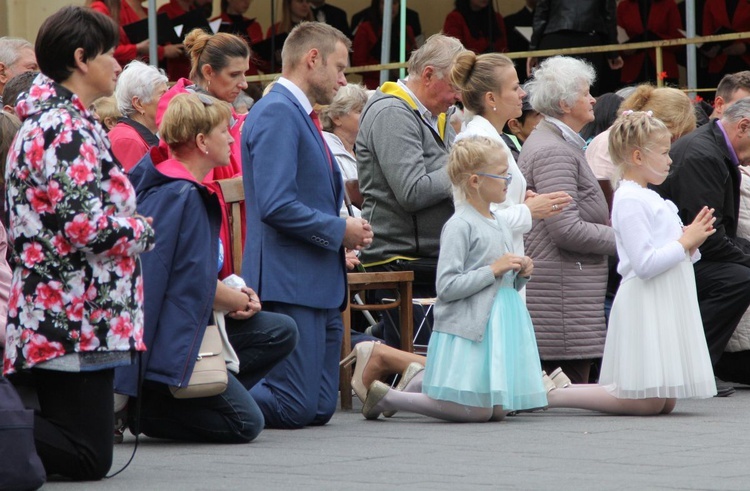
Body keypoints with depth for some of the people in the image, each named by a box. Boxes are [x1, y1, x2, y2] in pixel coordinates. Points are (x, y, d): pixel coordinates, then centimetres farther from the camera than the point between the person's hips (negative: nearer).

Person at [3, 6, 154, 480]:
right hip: (78, 317, -10)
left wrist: (130, 224, 12)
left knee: (61, 441, 13)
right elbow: (87, 226, -23)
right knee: (87, 456, -10)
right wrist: (142, 229, -4)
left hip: (45, 317, 10)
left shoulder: (46, 121, 17)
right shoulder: (68, 131, -16)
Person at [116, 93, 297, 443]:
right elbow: (198, 283, -19)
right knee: (245, 424, -12)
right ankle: (138, 407, -6)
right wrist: (241, 301, 2)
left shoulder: (160, 184, 13)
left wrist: (235, 296, 3)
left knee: (281, 332, 11)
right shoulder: (184, 197, -19)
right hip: (167, 340, -10)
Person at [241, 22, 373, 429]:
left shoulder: (300, 115, 20)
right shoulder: (277, 112, -13)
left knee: (320, 409, 8)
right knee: (294, 409, -13)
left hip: (321, 283, 10)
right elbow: (276, 205, -22)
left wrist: (350, 229, 8)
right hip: (290, 281, -10)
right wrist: (339, 230, -12)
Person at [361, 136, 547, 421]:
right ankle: (385, 397, 2)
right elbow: (447, 286, -20)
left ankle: (422, 383, 26)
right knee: (476, 411, -10)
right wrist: (493, 270, -20)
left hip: (498, 329, 9)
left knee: (499, 410, 10)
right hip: (467, 330, -9)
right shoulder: (460, 226, -13)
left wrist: (520, 274, 3)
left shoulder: (500, 224, 14)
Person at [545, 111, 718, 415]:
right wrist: (685, 243, -12)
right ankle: (550, 394, -6)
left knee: (666, 403, 8)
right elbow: (645, 264, -21)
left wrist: (690, 241, 4)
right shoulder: (630, 200, -14)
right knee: (647, 404, -12)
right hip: (646, 306, -10)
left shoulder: (648, 197, 17)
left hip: (667, 305, 10)